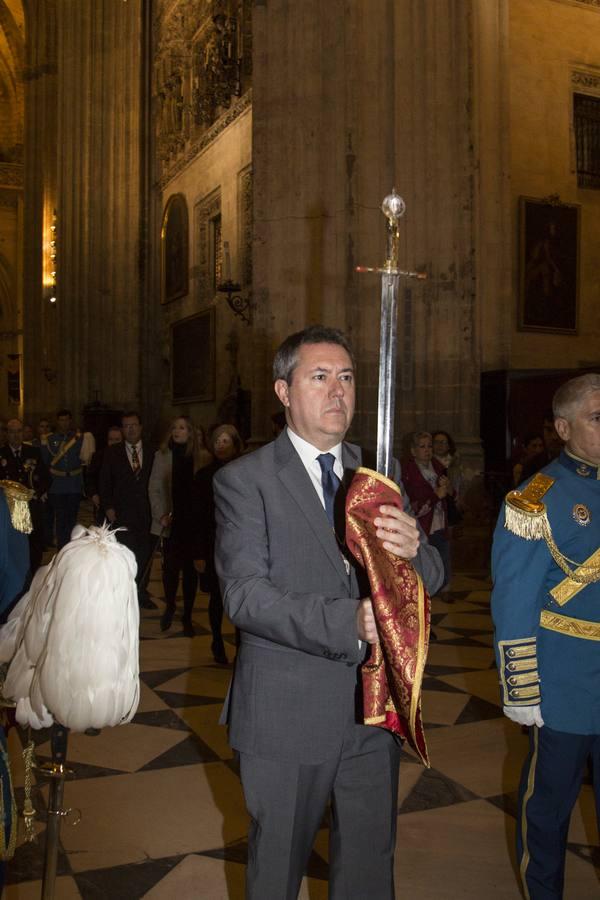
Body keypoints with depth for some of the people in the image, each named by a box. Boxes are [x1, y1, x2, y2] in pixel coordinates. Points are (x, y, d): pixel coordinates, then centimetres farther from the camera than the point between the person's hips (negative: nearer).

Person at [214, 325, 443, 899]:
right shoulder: (244, 480, -9)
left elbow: (431, 577, -1)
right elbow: (244, 594, -19)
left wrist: (413, 550, -25)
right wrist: (347, 622, -31)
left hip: (374, 707, 4)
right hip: (286, 716, -3)